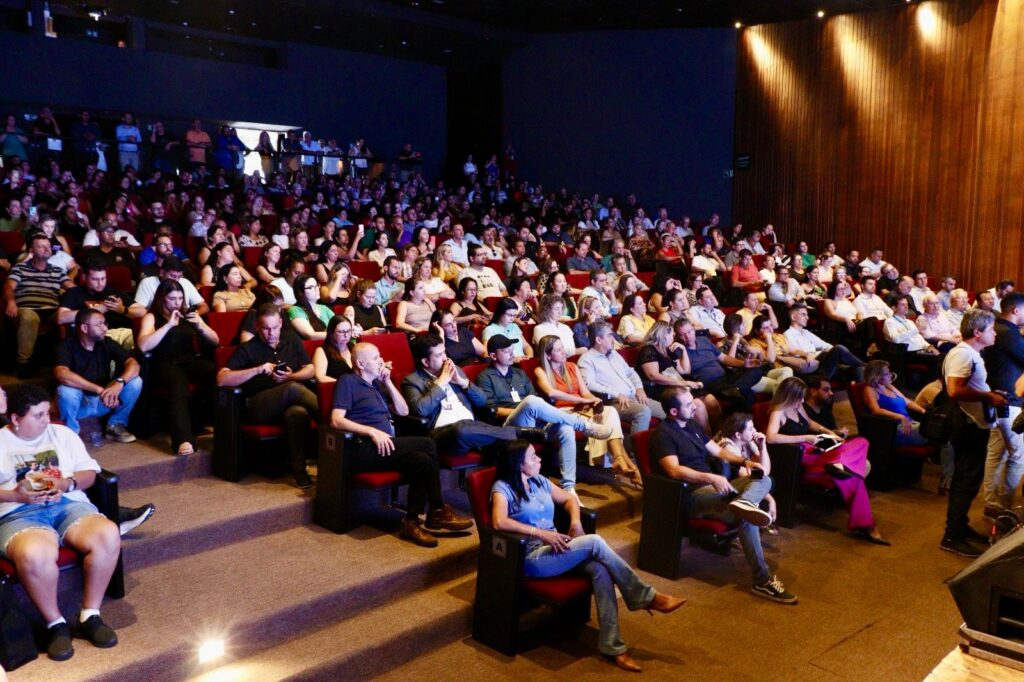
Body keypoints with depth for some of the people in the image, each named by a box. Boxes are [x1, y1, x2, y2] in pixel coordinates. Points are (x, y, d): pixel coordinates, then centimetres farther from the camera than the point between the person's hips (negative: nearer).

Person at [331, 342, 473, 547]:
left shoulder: (376, 383, 24)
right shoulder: (347, 382, 2)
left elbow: (403, 411, 19)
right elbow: (336, 420, -12)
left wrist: (388, 382, 9)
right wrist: (372, 431, -21)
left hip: (385, 444, 7)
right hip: (365, 448, -7)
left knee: (421, 459, -24)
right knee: (427, 445, -23)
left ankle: (412, 521, -16)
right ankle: (437, 511, -10)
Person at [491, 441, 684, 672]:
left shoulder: (539, 481, 14)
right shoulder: (503, 487, -8)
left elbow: (569, 499, 25)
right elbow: (499, 522, -25)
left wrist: (575, 521, 3)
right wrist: (541, 533, -26)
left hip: (556, 549, 7)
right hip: (532, 558, -7)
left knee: (600, 568, -25)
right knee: (594, 542, -25)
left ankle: (612, 645, -24)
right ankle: (647, 597, -11)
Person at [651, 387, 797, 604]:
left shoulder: (691, 426, 19)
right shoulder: (663, 434, -10)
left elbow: (718, 451, 22)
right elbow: (674, 470, -24)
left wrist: (745, 461, 4)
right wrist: (711, 477, -32)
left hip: (713, 486, 9)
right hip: (691, 495, -9)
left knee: (764, 480, -7)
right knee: (747, 517, -26)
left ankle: (743, 503, -41)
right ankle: (763, 581, -22)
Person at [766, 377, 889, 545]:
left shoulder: (798, 407, 13)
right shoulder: (778, 412, -13)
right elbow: (771, 437, -32)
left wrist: (829, 432, 15)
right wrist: (805, 438, -28)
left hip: (815, 452, 10)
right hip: (802, 462, -9)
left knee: (861, 442, -3)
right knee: (851, 478, -25)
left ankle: (838, 463, -30)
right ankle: (864, 525, -17)